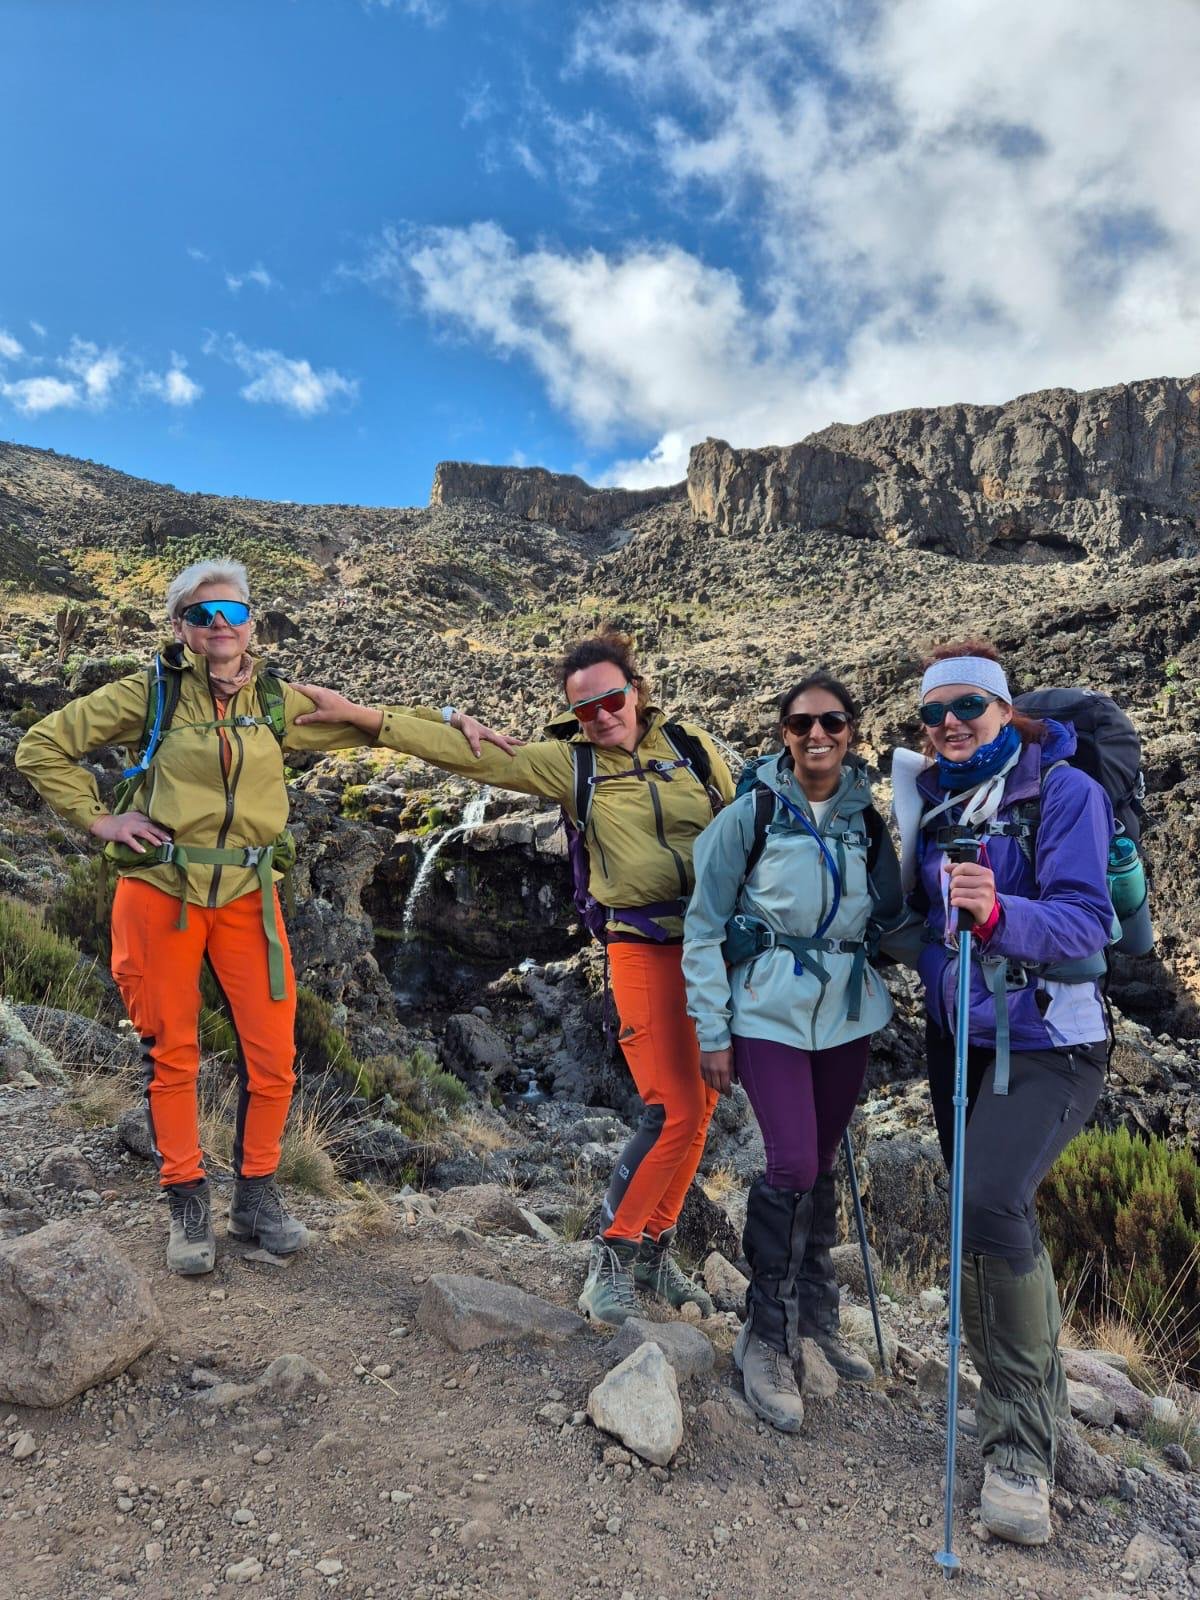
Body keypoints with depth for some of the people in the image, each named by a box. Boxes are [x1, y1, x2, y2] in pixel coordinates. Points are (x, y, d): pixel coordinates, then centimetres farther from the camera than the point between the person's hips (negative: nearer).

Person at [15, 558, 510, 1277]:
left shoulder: (279, 701, 5)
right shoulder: (152, 693, -2)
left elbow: (368, 724, 12)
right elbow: (42, 746, 4)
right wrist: (99, 819, -3)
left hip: (247, 895, 2)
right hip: (159, 891, -2)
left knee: (274, 1053, 1)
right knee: (171, 1053, 7)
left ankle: (257, 1195, 22)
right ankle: (189, 1204, 24)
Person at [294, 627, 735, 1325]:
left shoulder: (693, 746, 5)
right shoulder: (570, 762, -1)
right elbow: (469, 754, -3)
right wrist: (359, 715, -5)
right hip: (645, 947, -3)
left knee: (700, 1107, 9)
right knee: (673, 1112, -11)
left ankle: (656, 1249, 28)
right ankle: (614, 1252, 11)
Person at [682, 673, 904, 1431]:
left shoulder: (868, 818, 3)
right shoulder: (752, 814, -8)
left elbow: (891, 917, 13)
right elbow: (703, 928, -5)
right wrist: (712, 1032, -6)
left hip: (847, 1011, 4)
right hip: (769, 1010, -4)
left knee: (822, 1167, 13)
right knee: (791, 1166, -12)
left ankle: (816, 1316, 34)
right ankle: (766, 1335, 8)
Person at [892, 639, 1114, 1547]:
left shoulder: (1063, 790, -11)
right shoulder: (931, 800, 5)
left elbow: (1085, 922, -20)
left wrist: (999, 913, -36)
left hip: (1046, 1042, -6)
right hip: (957, 1037, 6)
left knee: (991, 1205, -23)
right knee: (989, 1225, 15)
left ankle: (1022, 1444, -5)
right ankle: (1035, 1397, 39)